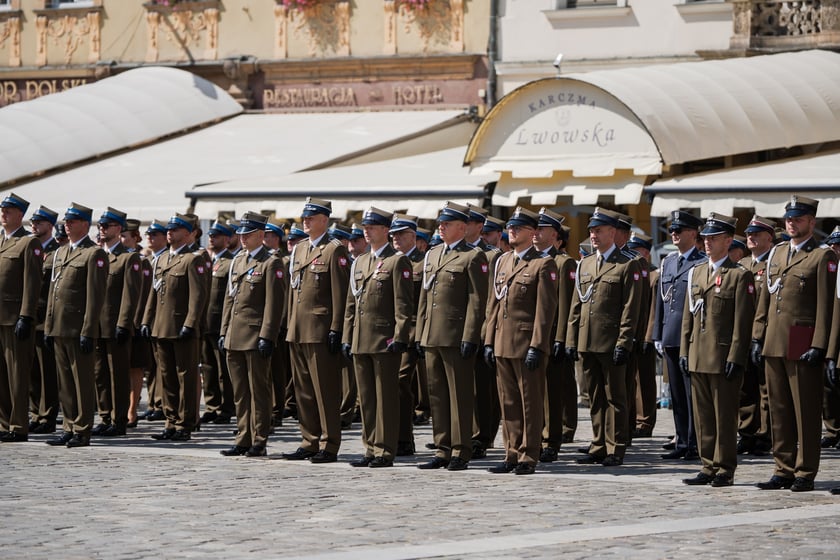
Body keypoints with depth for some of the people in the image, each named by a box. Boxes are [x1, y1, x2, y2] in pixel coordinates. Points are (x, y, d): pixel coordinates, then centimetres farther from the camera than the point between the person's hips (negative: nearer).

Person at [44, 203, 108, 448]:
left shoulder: (94, 254, -7)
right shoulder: (60, 253, 18)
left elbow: (96, 296, -12)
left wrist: (87, 333, -17)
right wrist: (49, 327, 14)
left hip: (79, 330, -8)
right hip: (59, 329, 8)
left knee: (83, 381, -2)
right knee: (65, 383, 10)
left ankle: (82, 431, 1)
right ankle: (69, 429, 16)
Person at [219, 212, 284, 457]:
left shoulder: (271, 263, -6)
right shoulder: (237, 261, 17)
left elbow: (274, 304, -12)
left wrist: (267, 337, -17)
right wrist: (224, 332, 15)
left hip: (255, 337, -7)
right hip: (234, 337, 8)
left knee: (259, 391, -2)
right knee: (240, 392, 10)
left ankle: (259, 442, 1)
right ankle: (243, 440, 14)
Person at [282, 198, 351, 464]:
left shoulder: (335, 250, -6)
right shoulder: (299, 249, 17)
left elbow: (340, 293, -11)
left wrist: (336, 330, -15)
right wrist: (290, 324, 15)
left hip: (320, 331, -8)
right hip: (298, 331, 8)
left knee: (326, 391, -4)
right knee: (303, 390, 11)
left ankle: (329, 446, 0)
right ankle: (310, 442, 18)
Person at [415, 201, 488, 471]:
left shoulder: (473, 257, -5)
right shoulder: (432, 255, 17)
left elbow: (477, 300, -11)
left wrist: (470, 337, -16)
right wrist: (420, 334, 14)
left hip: (457, 337, -7)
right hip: (432, 337, 7)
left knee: (460, 395, -2)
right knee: (437, 395, 9)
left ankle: (461, 452, 2)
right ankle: (443, 450, 15)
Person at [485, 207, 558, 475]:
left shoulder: (543, 264, -6)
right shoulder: (502, 262, 16)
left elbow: (545, 309, -11)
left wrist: (536, 346, -16)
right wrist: (489, 341, 12)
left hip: (527, 345, -7)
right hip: (502, 346, 7)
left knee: (531, 402, 0)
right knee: (509, 403, 9)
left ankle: (528, 457, 4)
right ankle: (512, 454, 15)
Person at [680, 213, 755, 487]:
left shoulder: (740, 275, -5)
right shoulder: (696, 272, 15)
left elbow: (743, 321, -9)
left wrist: (736, 357, -14)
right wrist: (684, 351, 11)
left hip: (724, 357, -6)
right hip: (698, 357, 7)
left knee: (725, 416, -1)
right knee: (703, 415, 9)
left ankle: (725, 470, 5)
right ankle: (709, 467, 15)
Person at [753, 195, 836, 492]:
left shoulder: (823, 257, -4)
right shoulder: (776, 253, 16)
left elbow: (825, 305, -9)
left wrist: (819, 346, -15)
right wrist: (758, 338, 11)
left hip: (803, 344, -6)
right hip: (774, 343, 6)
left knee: (806, 411, -1)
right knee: (779, 410, 9)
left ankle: (805, 474, 3)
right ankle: (784, 470, 15)